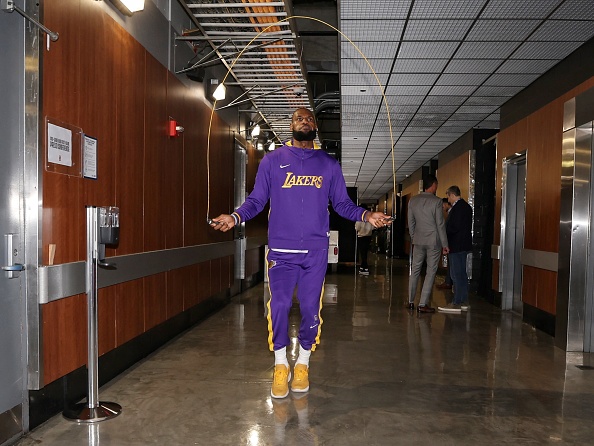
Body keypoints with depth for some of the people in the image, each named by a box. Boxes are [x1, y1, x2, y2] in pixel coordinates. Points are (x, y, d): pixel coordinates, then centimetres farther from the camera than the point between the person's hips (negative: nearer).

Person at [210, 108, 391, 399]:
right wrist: (235, 216, -12)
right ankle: (280, 366, 14)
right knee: (279, 306, -6)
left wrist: (365, 215, -7)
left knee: (311, 308, 4)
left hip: (315, 251, 1)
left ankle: (302, 364, 24)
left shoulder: (329, 164, 11)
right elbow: (256, 199, 6)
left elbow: (342, 203, 11)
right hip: (281, 250, -1)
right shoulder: (272, 160, 8)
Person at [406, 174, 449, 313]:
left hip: (418, 241, 4)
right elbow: (440, 224, -10)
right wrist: (445, 244, -3)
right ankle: (423, 304, 3)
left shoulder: (413, 200, 4)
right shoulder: (436, 201, -11)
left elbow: (411, 223, 9)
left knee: (415, 270, 13)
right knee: (431, 272, 3)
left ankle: (410, 302, 18)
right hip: (434, 241, -4)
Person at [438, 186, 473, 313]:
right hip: (463, 245, 10)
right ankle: (464, 301, 21)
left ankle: (456, 303, -4)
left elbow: (455, 227, -22)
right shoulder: (466, 206, 15)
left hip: (457, 245, -10)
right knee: (462, 274, 14)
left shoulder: (458, 207, -16)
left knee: (457, 274, -7)